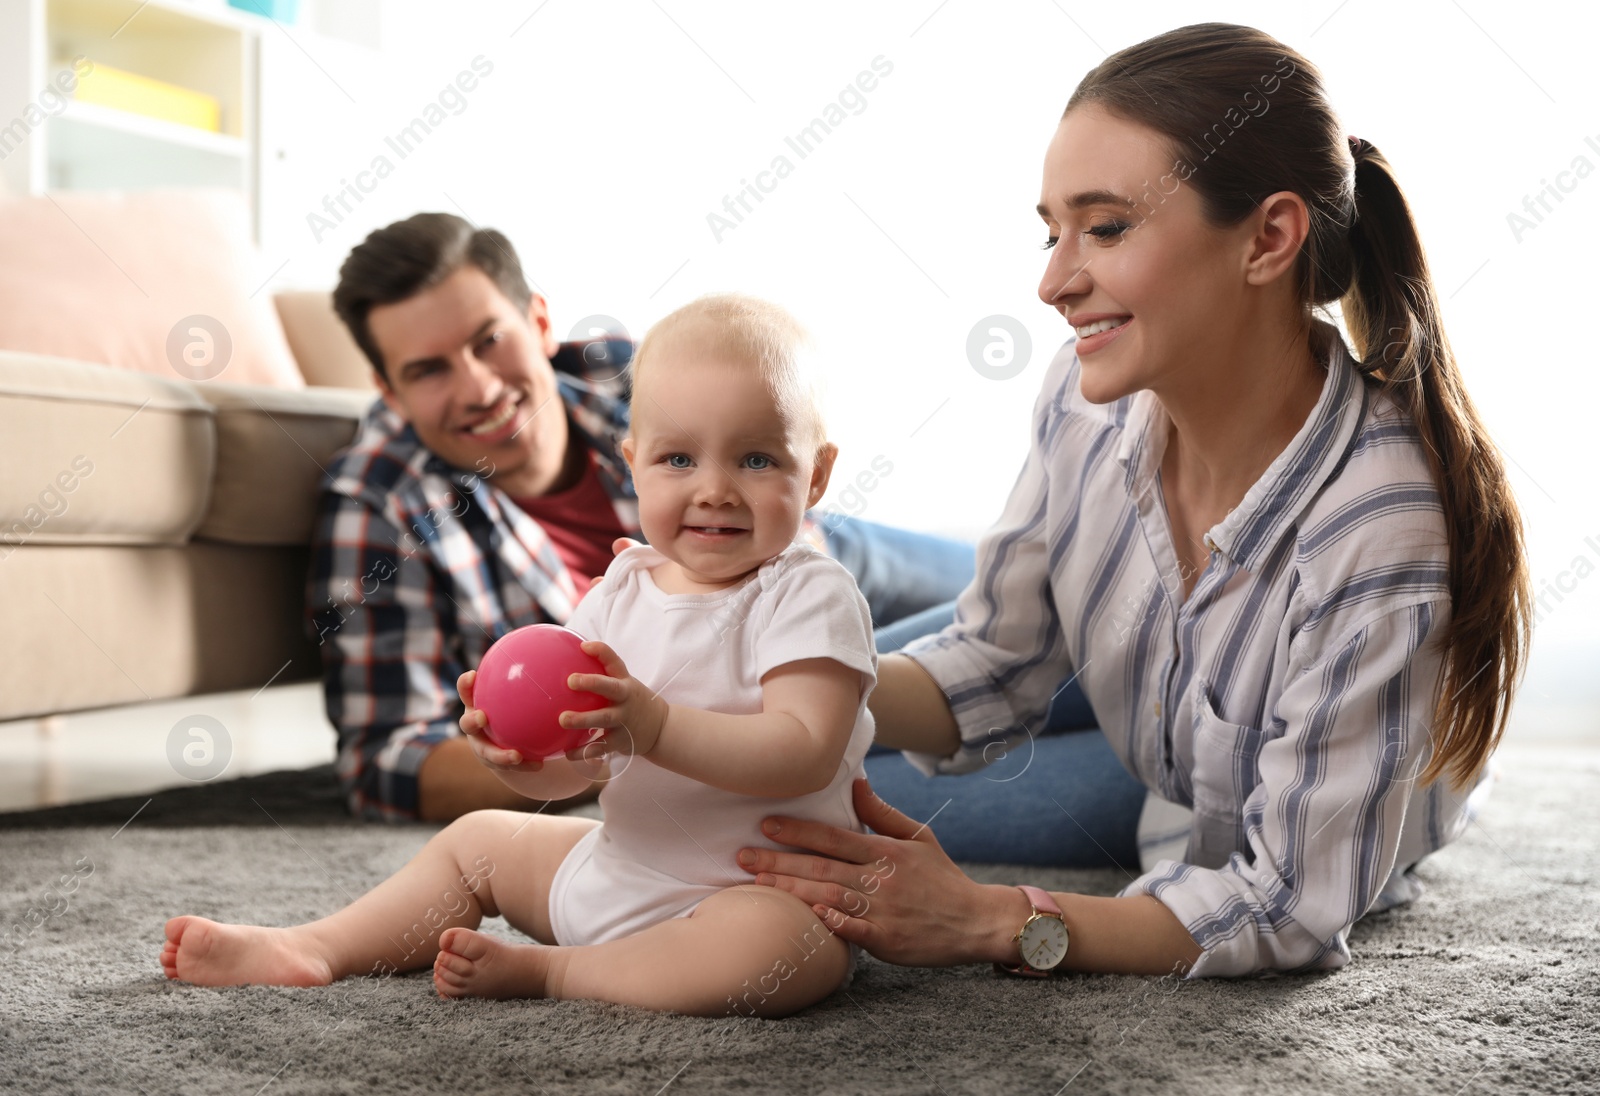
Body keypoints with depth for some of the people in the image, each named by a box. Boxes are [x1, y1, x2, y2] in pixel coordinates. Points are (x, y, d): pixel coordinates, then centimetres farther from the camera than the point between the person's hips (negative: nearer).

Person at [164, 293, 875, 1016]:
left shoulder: (810, 596, -15)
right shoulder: (623, 591, 4)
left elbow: (804, 753, -29)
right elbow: (559, 771, 0)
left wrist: (653, 725, -39)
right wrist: (514, 746, -24)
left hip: (766, 888, -7)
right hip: (615, 864, 7)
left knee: (780, 948, -39)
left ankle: (543, 970, -22)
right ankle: (312, 949, 10)